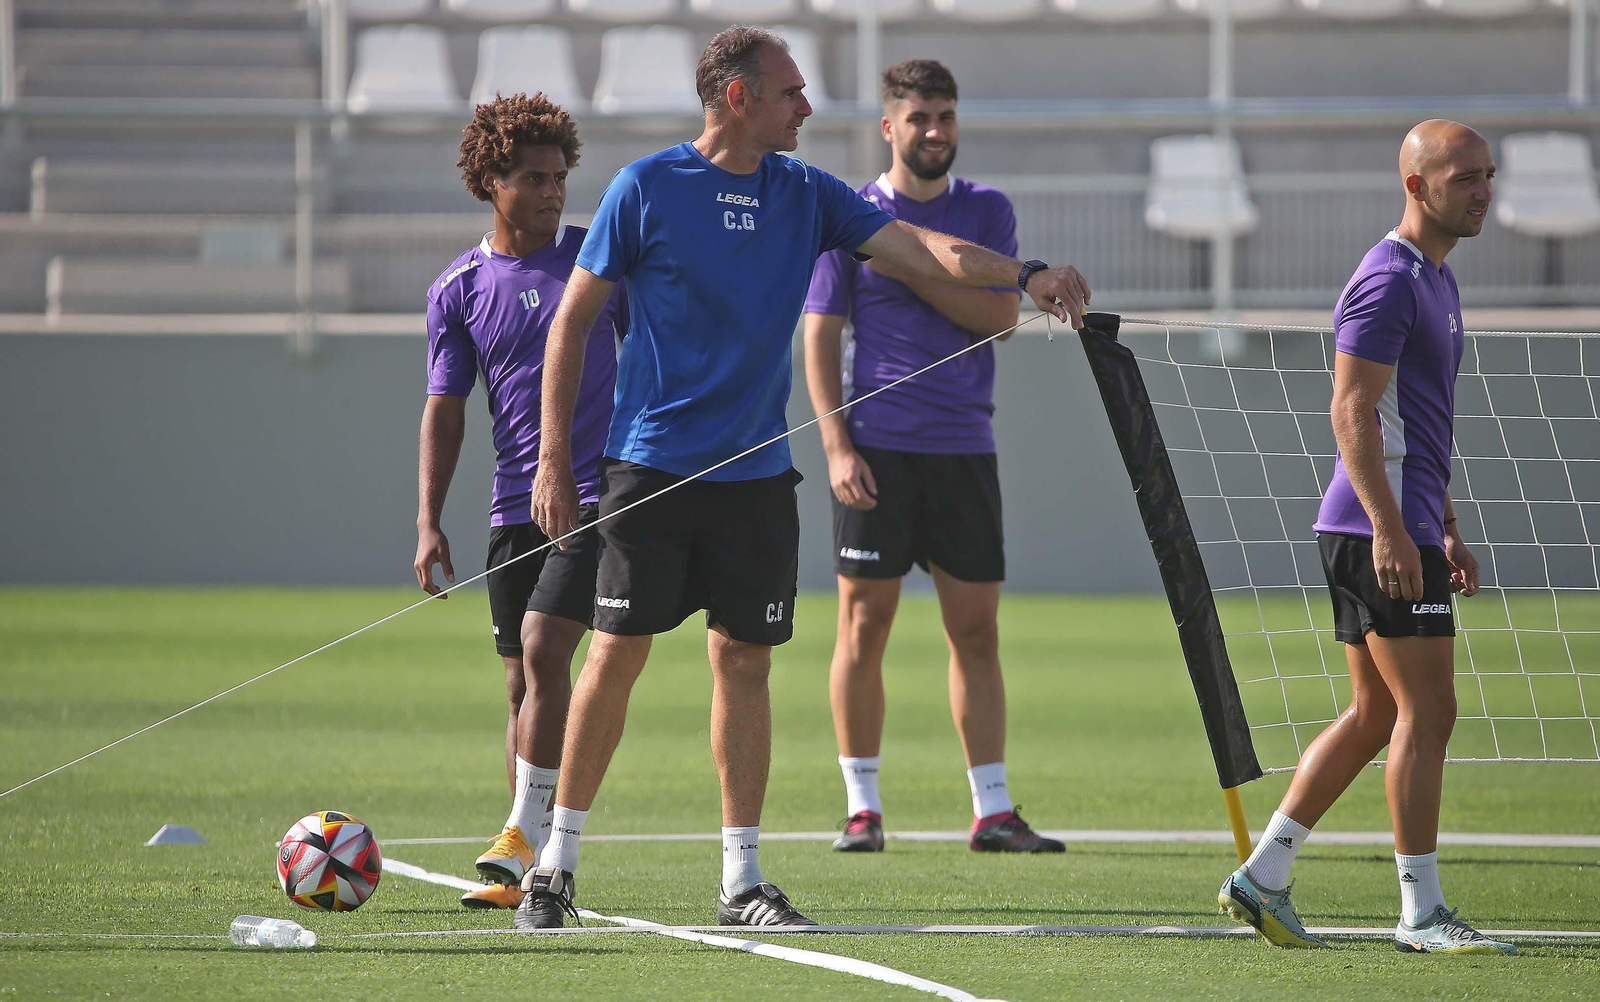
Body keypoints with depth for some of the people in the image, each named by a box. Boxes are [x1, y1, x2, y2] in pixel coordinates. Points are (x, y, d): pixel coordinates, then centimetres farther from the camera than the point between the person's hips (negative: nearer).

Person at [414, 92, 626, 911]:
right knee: (524, 681, 4)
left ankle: (527, 831, -13)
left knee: (543, 648, -18)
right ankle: (528, 870, 10)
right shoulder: (460, 288, 5)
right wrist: (428, 522, 0)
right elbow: (444, 407, 7)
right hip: (517, 503, 2)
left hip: (602, 492, -2)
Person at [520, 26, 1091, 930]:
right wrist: (554, 460, -5)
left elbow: (917, 246, -1)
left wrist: (1027, 274, -18)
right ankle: (558, 863, 6)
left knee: (745, 662, 4)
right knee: (618, 653, -5)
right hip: (650, 470, -4)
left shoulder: (808, 195, 7)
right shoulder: (646, 189, -5)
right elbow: (573, 320, -1)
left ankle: (742, 879, 9)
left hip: (756, 476, 4)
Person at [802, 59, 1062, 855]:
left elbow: (1000, 314, -3)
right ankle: (862, 807, 6)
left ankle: (992, 812, 5)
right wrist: (837, 446, -10)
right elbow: (820, 339, 0)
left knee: (976, 631, 2)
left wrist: (909, 267, -13)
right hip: (877, 451, -2)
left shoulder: (987, 212, 9)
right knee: (865, 627, -1)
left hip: (964, 449, 2)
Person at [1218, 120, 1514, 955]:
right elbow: (1351, 410, -20)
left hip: (1403, 530, 10)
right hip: (1380, 530, -10)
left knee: (1376, 715, 12)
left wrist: (1447, 532, 24)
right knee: (1427, 712, -9)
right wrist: (1390, 527, -25)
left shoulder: (1433, 280, 19)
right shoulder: (1388, 280, -13)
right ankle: (1420, 913, -5)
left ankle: (1261, 877, 16)